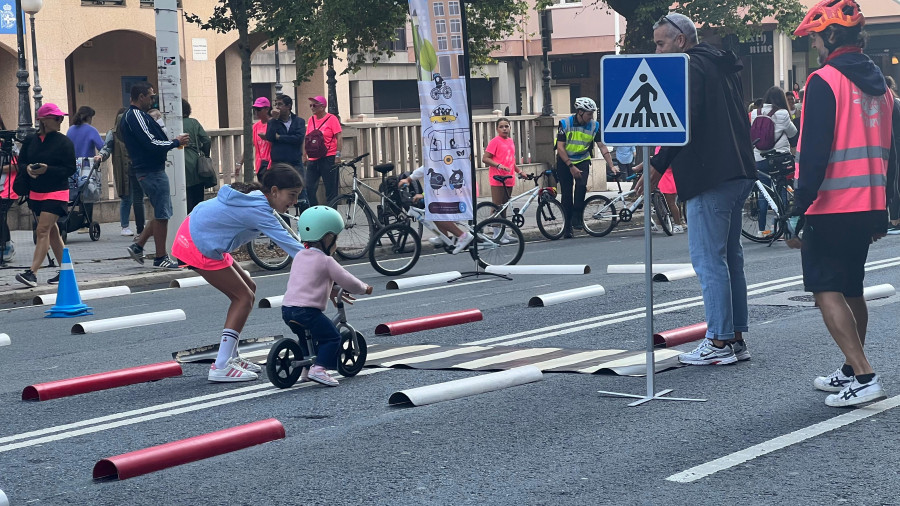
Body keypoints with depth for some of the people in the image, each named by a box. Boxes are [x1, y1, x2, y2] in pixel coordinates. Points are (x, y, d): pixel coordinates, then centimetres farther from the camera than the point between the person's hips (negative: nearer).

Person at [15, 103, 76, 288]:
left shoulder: (64, 142, -7)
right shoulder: (30, 140, 6)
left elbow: (70, 169, -9)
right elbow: (21, 162, 11)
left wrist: (47, 169, -21)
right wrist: (27, 168, -12)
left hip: (56, 193, -6)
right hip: (36, 193, 6)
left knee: (43, 230, -14)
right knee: (52, 231, 13)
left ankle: (32, 273, -19)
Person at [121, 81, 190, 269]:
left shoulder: (128, 117, 17)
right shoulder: (137, 116, -16)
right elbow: (151, 144, -22)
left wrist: (172, 141, 14)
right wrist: (176, 142, -10)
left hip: (145, 171, 11)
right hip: (152, 171, -11)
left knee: (162, 213, 15)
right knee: (162, 215, -4)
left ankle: (138, 245, 15)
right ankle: (161, 258, 2)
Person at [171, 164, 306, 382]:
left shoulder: (255, 196, 5)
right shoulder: (257, 209, -23)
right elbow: (287, 242, -27)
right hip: (199, 248, -10)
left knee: (248, 288, 14)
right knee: (244, 297, -6)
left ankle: (230, 356, 20)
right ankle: (221, 367, -7)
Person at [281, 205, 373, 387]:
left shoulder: (300, 255, 18)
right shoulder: (326, 261, -6)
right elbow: (346, 280, -4)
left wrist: (332, 292, 35)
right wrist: (364, 288, 14)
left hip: (287, 308, 8)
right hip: (307, 309, -8)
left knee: (306, 338, 28)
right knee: (332, 337, 1)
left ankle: (306, 368, 29)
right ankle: (319, 368, -13)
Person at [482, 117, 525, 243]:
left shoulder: (511, 141, 15)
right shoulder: (495, 141, -8)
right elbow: (485, 158, -13)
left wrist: (519, 171, 16)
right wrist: (499, 165, -23)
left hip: (509, 179, 7)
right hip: (497, 178, -7)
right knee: (497, 207, -5)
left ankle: (504, 232, 19)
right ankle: (497, 234, -2)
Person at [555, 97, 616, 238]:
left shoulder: (594, 126, -9)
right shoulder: (565, 124, -16)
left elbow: (603, 147, -8)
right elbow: (560, 148, -17)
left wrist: (611, 166, -17)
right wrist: (571, 167, -23)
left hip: (582, 160, 1)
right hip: (565, 161, -1)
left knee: (581, 185, -24)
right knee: (567, 193, -3)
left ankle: (577, 218, -13)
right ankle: (568, 226, 6)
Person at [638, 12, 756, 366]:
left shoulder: (689, 67, -8)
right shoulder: (723, 67, 21)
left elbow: (684, 122, -19)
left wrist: (658, 165, -16)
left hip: (710, 177, -10)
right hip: (738, 173, 10)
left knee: (708, 260, -6)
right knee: (729, 257, 13)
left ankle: (719, 343, -6)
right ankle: (736, 338, 16)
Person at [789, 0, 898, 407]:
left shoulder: (824, 81, -12)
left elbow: (814, 153, -18)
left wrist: (799, 212, -16)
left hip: (831, 207, -8)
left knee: (826, 292, -6)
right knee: (851, 290, 18)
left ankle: (864, 377, -16)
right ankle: (850, 372, 26)